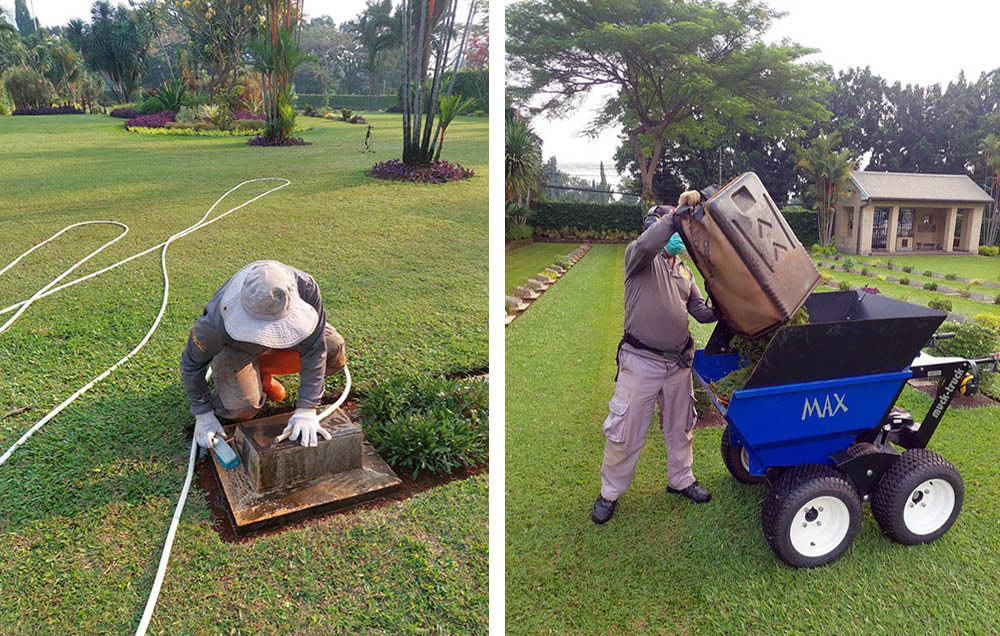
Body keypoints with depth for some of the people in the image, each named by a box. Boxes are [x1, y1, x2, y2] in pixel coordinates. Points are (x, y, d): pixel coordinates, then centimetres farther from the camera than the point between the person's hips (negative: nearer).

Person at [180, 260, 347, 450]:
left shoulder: (306, 287, -40)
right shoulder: (216, 322, -43)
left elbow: (314, 352, -30)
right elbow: (191, 362, -22)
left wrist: (306, 409, -30)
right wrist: (203, 414, -16)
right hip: (233, 346, -3)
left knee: (334, 351, -13)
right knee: (242, 411, -19)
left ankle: (262, 369, 7)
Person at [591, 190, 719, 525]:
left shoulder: (684, 272, 17)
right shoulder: (639, 256, -5)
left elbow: (699, 310, 15)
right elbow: (647, 244, -29)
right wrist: (678, 211, -32)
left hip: (679, 362, 7)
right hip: (641, 361, -7)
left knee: (680, 426, 20)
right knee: (625, 431, 1)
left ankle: (680, 480, 41)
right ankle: (609, 492, 18)